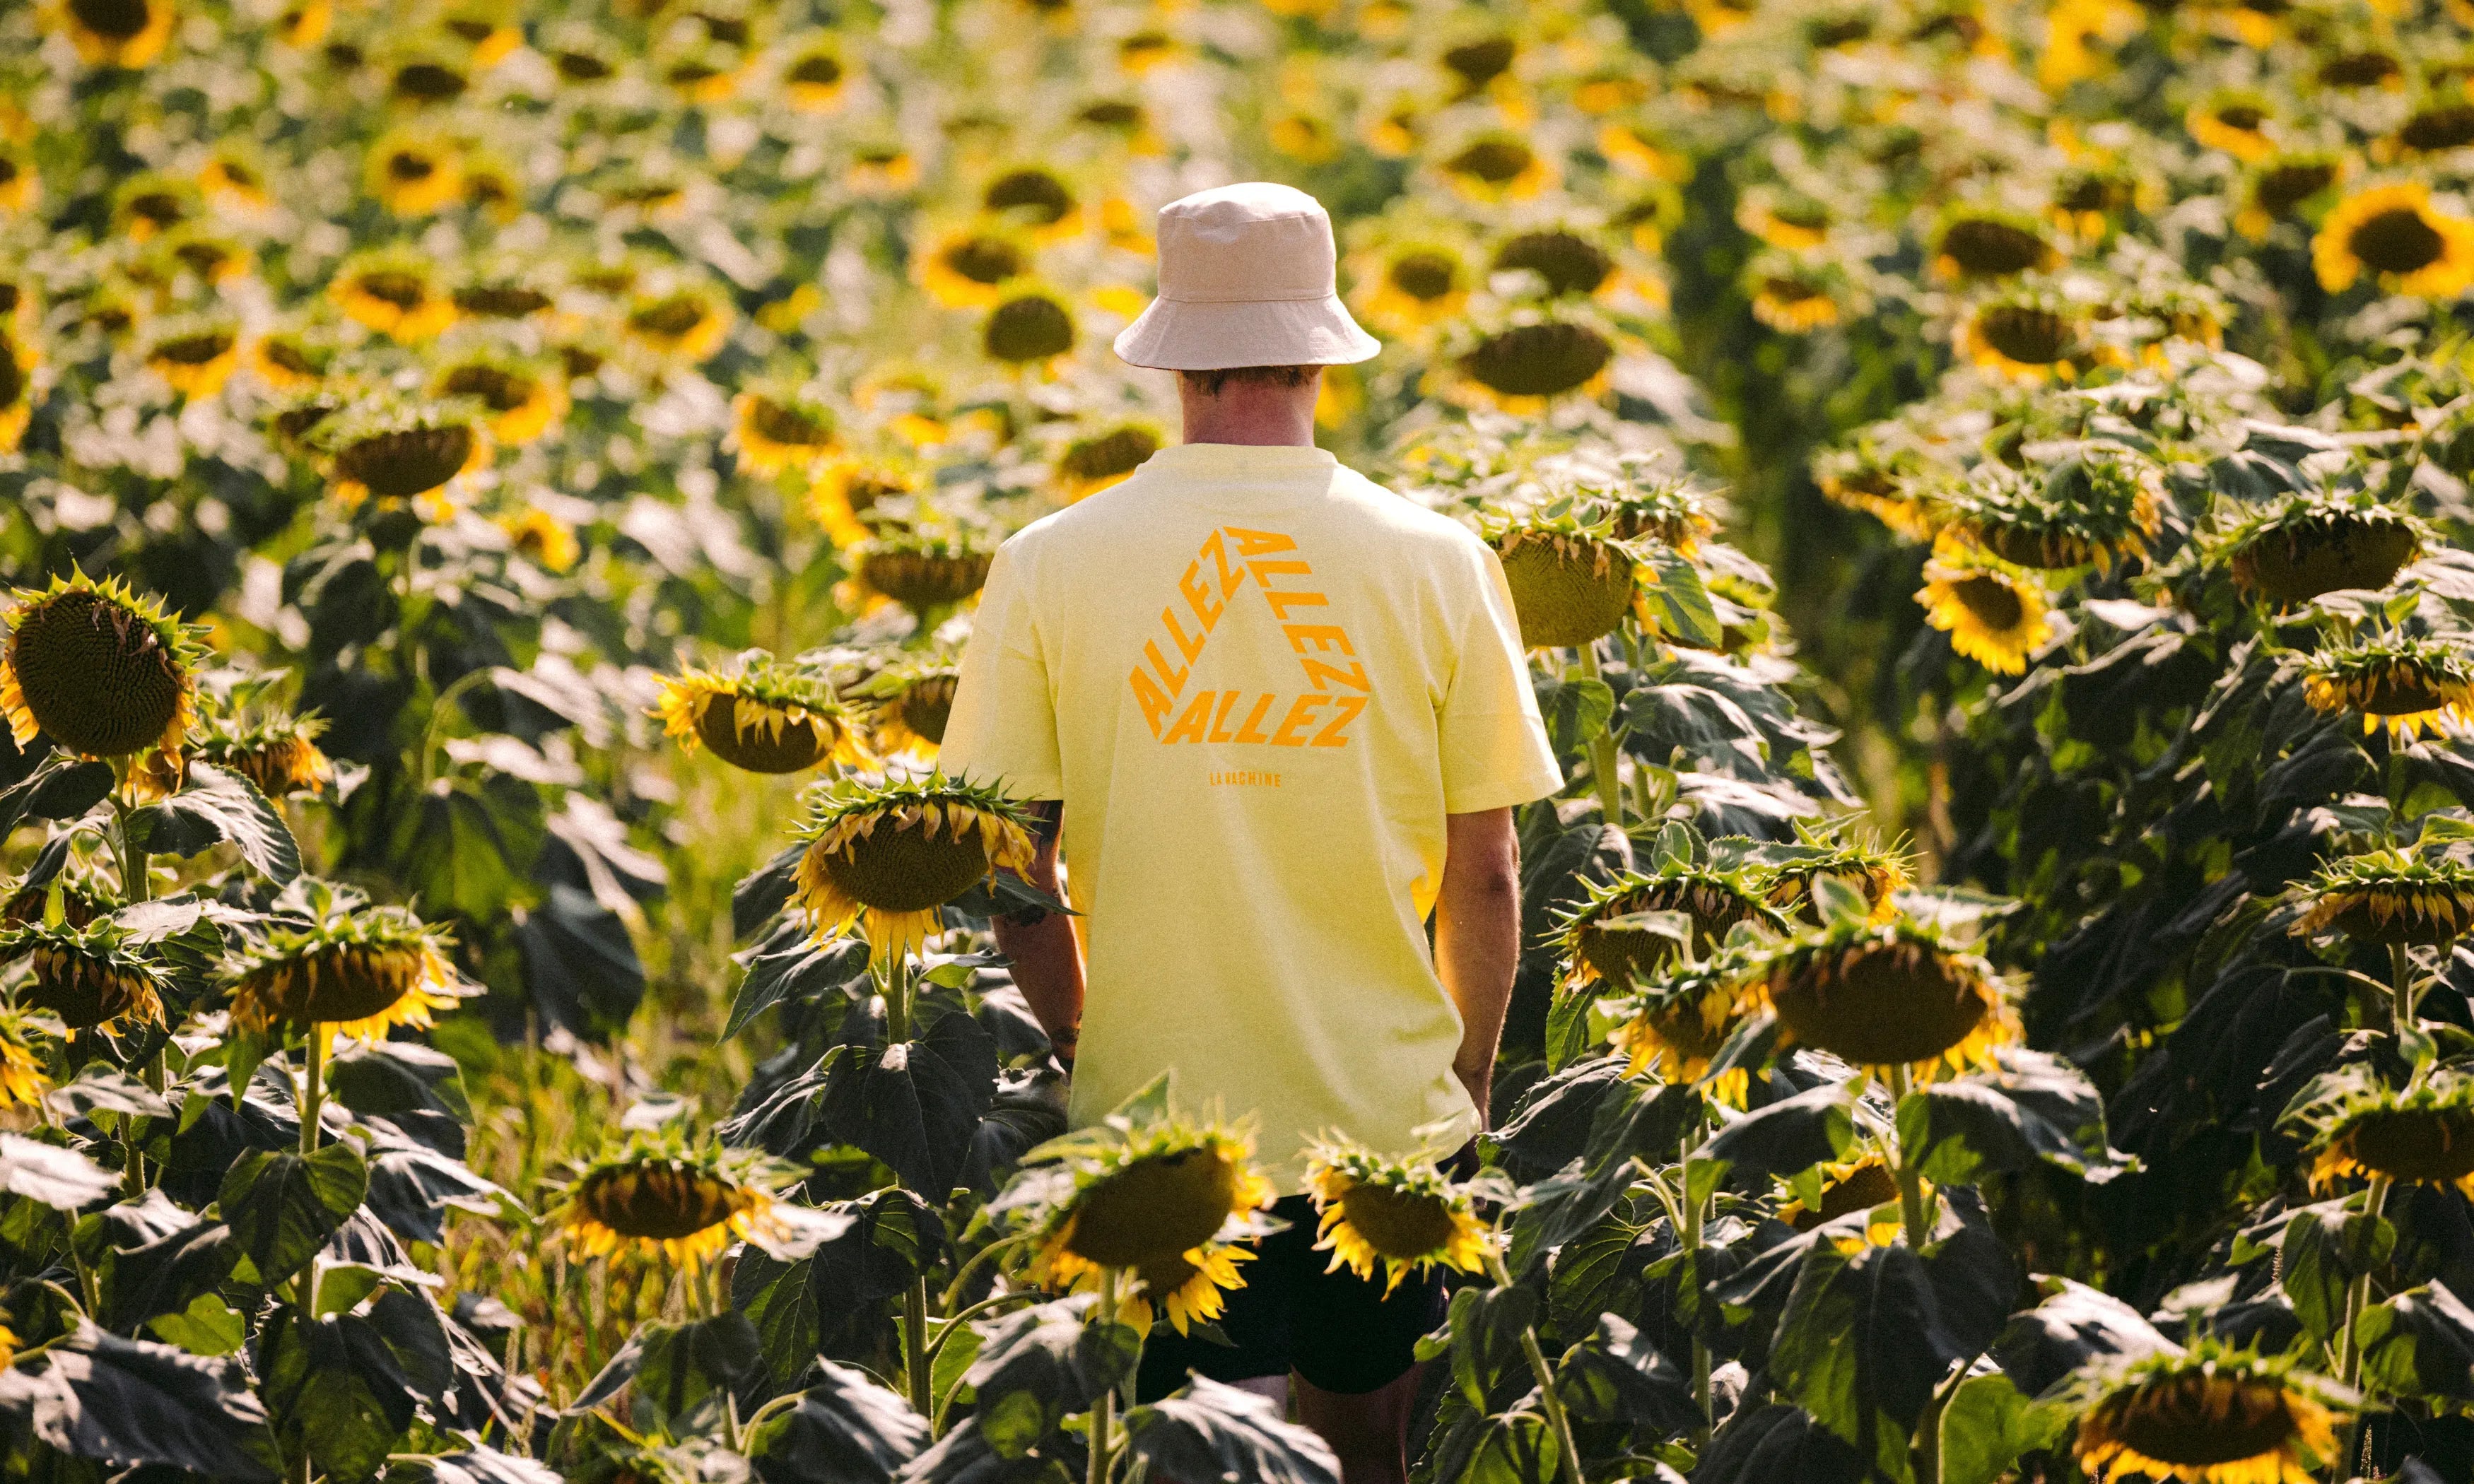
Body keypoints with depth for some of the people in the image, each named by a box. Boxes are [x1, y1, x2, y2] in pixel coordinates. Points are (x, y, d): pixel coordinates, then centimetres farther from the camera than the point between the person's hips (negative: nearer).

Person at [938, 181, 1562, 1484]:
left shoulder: (1046, 567, -6)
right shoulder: (1438, 562, -6)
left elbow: (1015, 880, -3)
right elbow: (1485, 874, 0)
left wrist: (1082, 1062, 11)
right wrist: (1466, 1082, 14)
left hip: (1148, 1120, -1)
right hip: (1382, 1117, 1)